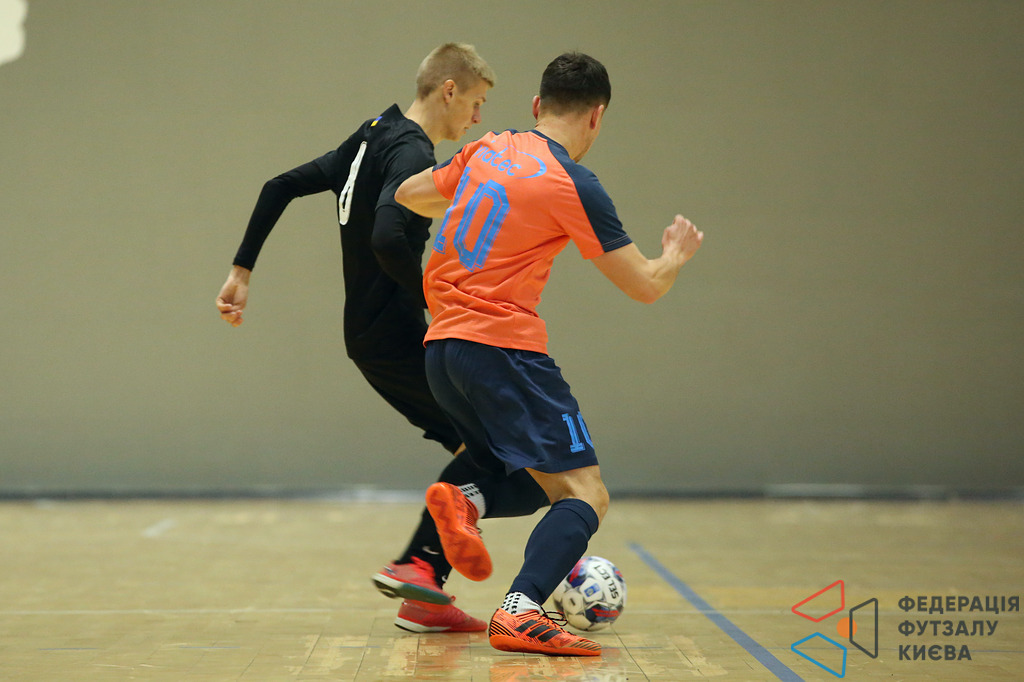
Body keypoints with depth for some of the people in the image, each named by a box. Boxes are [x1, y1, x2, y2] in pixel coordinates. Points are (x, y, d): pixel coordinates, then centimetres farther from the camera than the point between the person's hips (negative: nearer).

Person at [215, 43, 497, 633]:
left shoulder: (371, 139, 15)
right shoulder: (413, 154, -15)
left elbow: (281, 187, 18)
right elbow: (387, 240, -32)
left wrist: (243, 269, 18)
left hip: (368, 335, 9)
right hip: (397, 336, -9)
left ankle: (425, 596, 8)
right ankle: (419, 564, -10)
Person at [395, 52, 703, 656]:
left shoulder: (487, 150, 11)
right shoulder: (575, 185, -7)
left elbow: (409, 194, 27)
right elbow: (647, 286, -3)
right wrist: (677, 252, 19)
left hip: (441, 345, 8)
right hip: (503, 344, -8)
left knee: (546, 478, 21)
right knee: (586, 496, -6)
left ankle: (464, 500, -7)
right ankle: (521, 613, -26)